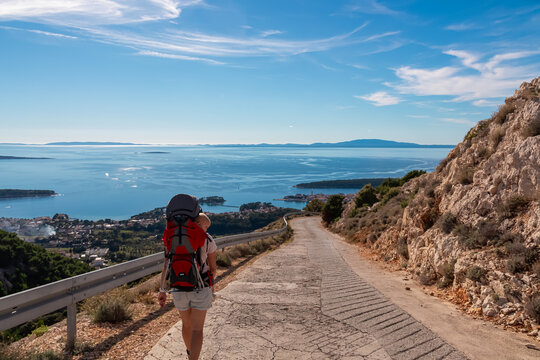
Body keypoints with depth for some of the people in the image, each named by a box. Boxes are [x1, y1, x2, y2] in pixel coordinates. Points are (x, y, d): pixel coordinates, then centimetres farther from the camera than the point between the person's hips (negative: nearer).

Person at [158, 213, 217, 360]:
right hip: (200, 289, -4)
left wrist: (162, 291, -5)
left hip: (179, 288, 4)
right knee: (197, 330, 3)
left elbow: (166, 266, -7)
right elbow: (212, 267, 0)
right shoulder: (208, 240, -8)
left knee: (186, 323, 27)